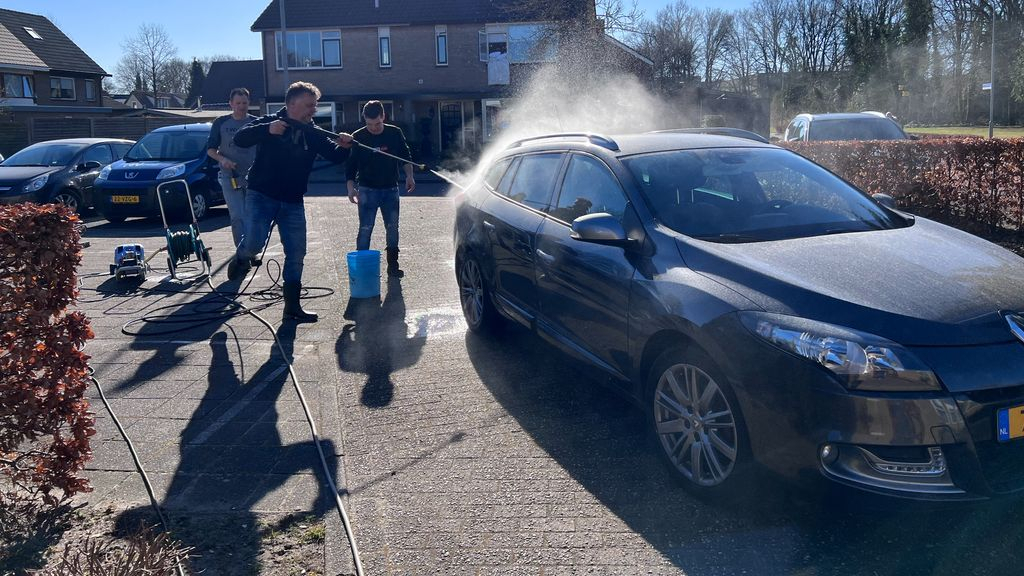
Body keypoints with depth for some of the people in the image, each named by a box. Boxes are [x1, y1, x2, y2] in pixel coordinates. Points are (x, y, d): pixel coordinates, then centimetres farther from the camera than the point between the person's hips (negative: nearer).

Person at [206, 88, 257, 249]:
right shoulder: (221, 123, 5)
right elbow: (210, 149, 8)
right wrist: (222, 159, -12)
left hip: (253, 177, 2)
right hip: (230, 177, -1)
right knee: (237, 217, -12)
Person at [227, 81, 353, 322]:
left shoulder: (313, 134, 7)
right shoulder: (270, 122, -4)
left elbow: (336, 156, 1)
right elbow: (240, 138, -16)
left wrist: (344, 146, -22)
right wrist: (267, 130, -33)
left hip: (293, 203, 4)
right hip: (261, 196, -4)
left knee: (296, 254, 2)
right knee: (254, 243, -20)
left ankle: (292, 306, 13)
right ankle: (241, 259, 18)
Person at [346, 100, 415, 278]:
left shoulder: (395, 133, -1)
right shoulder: (357, 137, -6)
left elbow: (405, 156, 10)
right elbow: (350, 166, -3)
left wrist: (409, 176, -4)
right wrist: (351, 188, -15)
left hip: (391, 189, 3)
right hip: (367, 190, -2)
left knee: (393, 228, 6)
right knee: (365, 229, -6)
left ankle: (393, 265, 16)